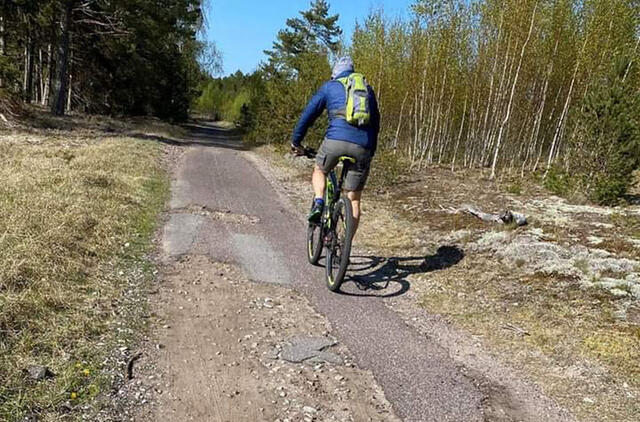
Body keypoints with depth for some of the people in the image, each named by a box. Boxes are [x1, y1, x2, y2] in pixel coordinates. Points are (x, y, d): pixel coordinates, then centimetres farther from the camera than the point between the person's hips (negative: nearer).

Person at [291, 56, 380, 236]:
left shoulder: (330, 86, 18)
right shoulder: (368, 88, 27)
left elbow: (308, 114, 17)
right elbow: (376, 121, 29)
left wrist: (296, 142, 27)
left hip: (336, 139, -2)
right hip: (363, 146, 2)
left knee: (319, 170, 29)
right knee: (354, 200, 11)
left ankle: (319, 202, 2)